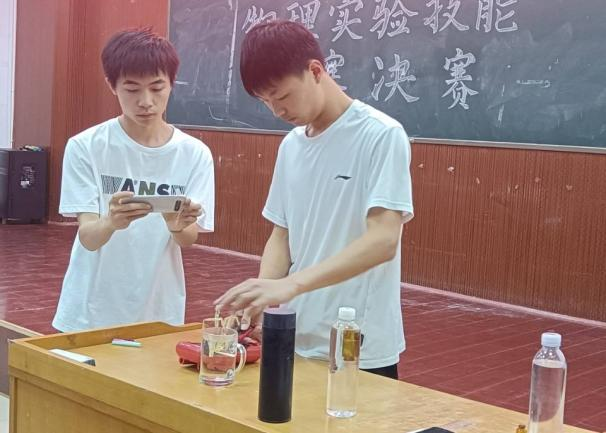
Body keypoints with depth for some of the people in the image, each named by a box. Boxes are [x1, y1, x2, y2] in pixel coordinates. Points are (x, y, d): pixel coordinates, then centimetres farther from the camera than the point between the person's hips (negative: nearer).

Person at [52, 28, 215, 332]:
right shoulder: (85, 147, -11)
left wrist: (178, 227, -32)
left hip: (159, 311, 1)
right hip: (90, 312, -1)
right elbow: (88, 237, -15)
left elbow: (189, 240, -9)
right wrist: (111, 222, -38)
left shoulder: (195, 154, -6)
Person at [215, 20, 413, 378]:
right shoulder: (291, 146, 7)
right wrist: (259, 299, -8)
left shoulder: (382, 136, -13)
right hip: (297, 342, 6)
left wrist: (290, 284, -32)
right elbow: (282, 237, 11)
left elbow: (383, 240, -22)